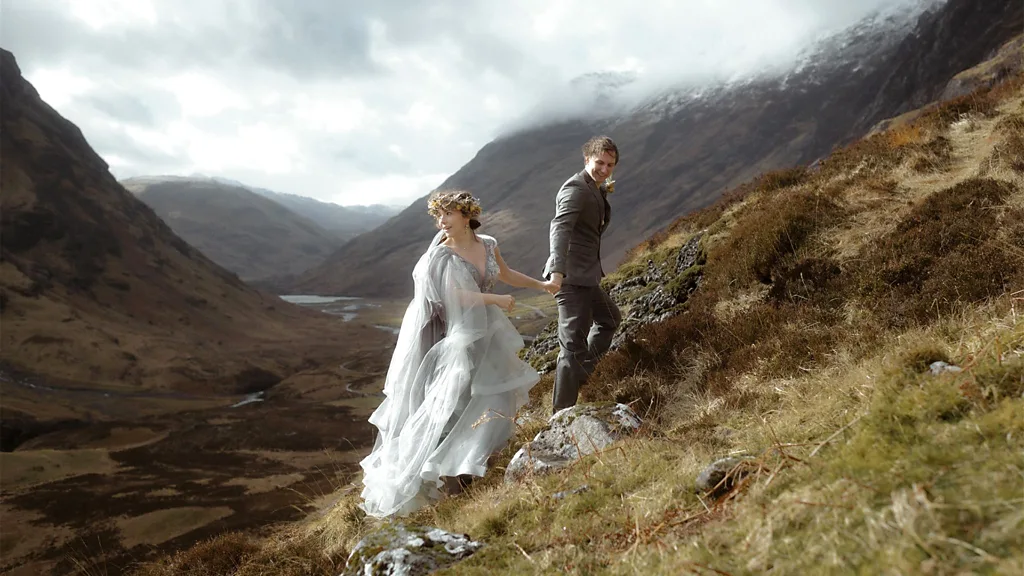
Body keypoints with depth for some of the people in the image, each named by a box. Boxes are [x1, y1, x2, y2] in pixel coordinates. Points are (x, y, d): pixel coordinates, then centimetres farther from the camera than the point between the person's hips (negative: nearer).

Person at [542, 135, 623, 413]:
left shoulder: (595, 189, 15)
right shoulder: (576, 189, -16)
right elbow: (559, 227, -31)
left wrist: (604, 194, 10)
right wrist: (557, 271, -45)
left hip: (587, 275, 10)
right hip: (571, 276, -10)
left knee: (610, 319, 29)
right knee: (574, 344, -9)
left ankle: (581, 373, 40)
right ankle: (562, 412, -2)